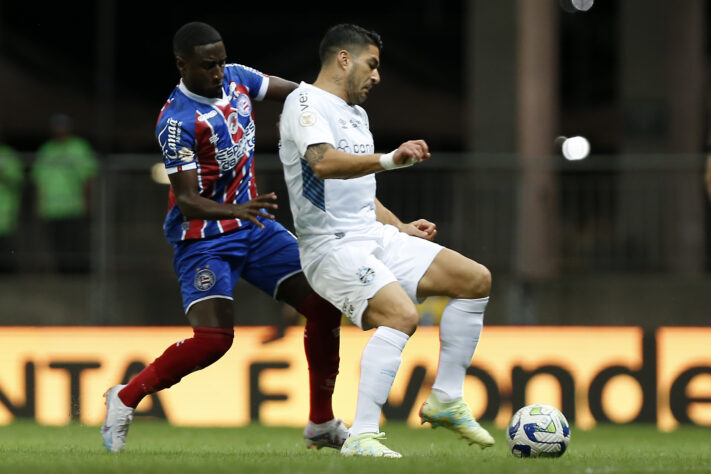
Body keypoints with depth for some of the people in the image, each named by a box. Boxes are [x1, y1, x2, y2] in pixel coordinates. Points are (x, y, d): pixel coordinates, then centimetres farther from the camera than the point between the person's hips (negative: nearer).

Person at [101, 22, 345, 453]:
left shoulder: (235, 78, -1)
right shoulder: (177, 122, -22)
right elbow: (187, 201, -26)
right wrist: (236, 210, -43)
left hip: (255, 225, 7)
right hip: (205, 238, -7)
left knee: (324, 306, -3)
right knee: (214, 338, -22)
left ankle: (322, 424, 10)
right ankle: (126, 399, -1)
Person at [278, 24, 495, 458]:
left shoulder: (356, 113, 23)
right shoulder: (307, 102, -8)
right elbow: (323, 162, -29)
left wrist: (401, 228, 21)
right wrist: (388, 159, -39)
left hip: (375, 238, 10)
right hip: (332, 245, -10)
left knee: (476, 279, 3)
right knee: (402, 314, -31)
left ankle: (447, 399, 9)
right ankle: (362, 436, -33)